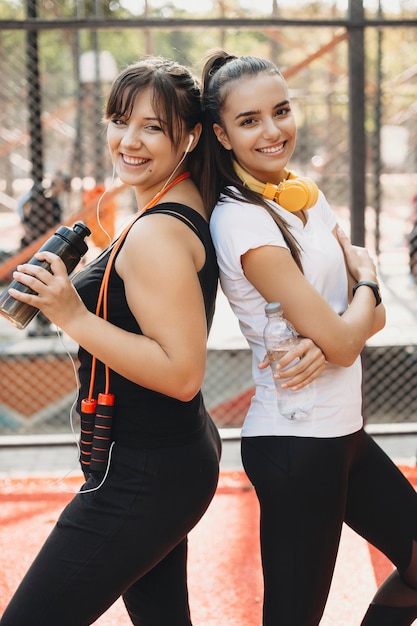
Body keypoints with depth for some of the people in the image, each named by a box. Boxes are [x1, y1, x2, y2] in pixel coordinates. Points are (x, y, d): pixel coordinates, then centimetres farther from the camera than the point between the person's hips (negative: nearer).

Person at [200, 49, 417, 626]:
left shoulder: (304, 193, 6)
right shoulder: (244, 221, -19)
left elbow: (367, 289, 8)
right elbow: (341, 344, -20)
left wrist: (331, 327, -14)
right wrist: (368, 289, 1)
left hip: (342, 431, 9)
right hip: (296, 444, -9)